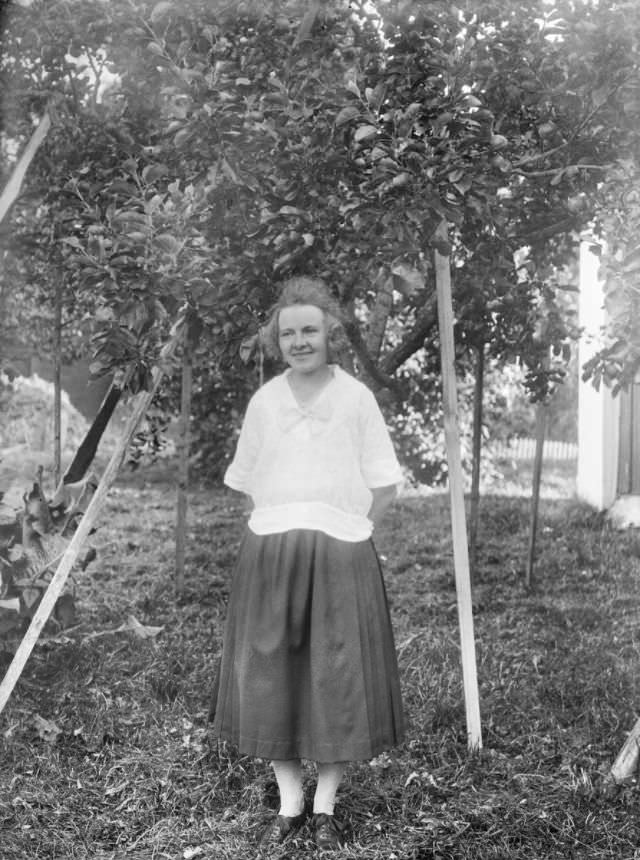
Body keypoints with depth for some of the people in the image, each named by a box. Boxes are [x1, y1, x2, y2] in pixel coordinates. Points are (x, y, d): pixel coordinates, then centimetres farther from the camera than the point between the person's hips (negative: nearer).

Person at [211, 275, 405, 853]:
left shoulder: (356, 398, -2)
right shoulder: (263, 402, 5)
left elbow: (384, 485, 2)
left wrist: (350, 533, -1)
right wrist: (282, 526, 8)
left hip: (341, 557, -2)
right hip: (269, 554, 2)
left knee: (338, 679, 0)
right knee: (271, 676, 4)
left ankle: (326, 806, 16)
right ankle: (289, 804, 19)